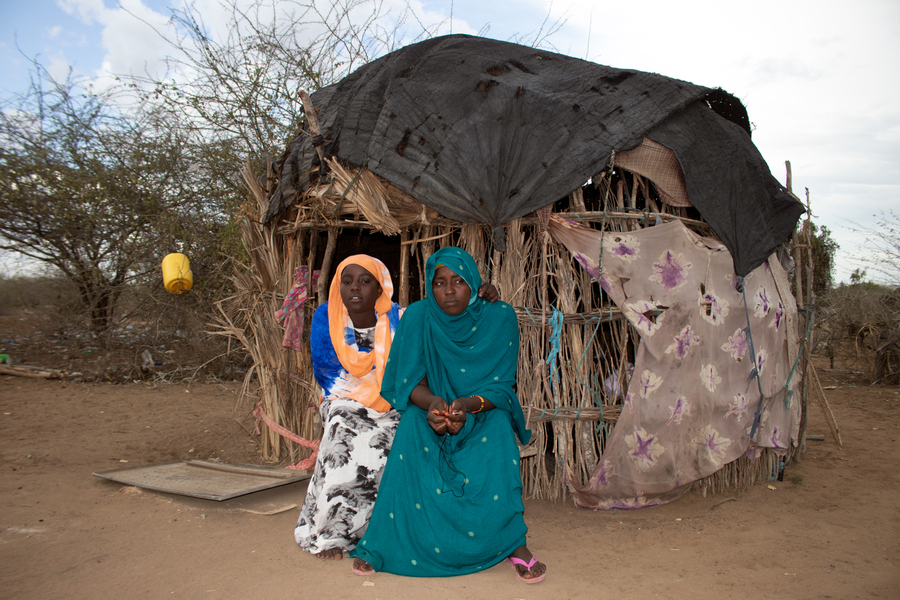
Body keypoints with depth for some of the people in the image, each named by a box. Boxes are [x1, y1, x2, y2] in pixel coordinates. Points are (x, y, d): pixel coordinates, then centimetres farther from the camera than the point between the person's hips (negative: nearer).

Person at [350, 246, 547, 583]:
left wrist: (469, 405, -34)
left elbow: (501, 385, -13)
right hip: (428, 406, 0)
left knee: (498, 431, -32)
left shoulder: (499, 318, -11)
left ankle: (513, 543, -20)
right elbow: (410, 382, -10)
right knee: (410, 429, -30)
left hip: (484, 408, 0)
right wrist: (433, 403, -33)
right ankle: (384, 542, -20)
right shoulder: (418, 316, -11)